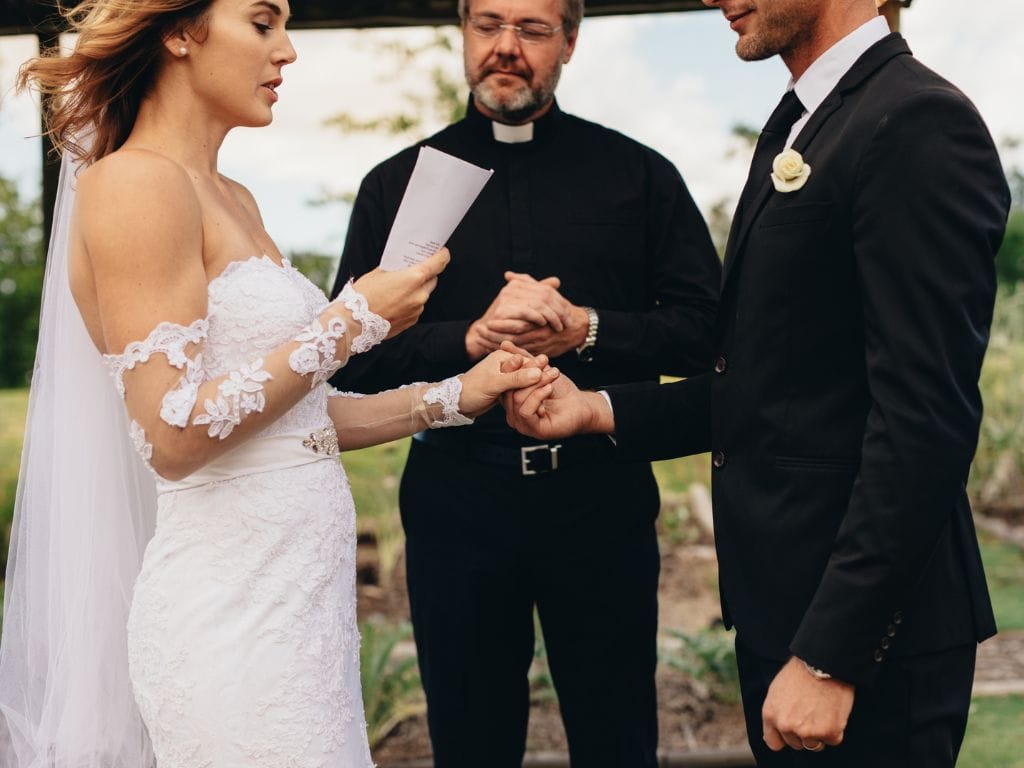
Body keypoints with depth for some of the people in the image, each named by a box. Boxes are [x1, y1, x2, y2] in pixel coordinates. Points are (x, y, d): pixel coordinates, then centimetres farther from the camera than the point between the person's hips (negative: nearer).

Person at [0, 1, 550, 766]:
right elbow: (171, 434, -20)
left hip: (298, 597, 9)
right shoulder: (133, 185, -13)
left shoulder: (234, 201, 13)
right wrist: (350, 324, -16)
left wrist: (451, 398, 9)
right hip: (234, 611, -9)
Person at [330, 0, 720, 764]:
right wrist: (470, 338, -16)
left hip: (601, 493, 0)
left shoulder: (638, 172, 5)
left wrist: (587, 329, -16)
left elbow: (703, 327, 0)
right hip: (454, 496, 1)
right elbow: (351, 356, 0)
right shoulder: (397, 184, 6)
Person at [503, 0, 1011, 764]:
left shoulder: (919, 123, -16)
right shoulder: (796, 127, 13)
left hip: (863, 621, -9)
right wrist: (602, 409, 6)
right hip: (781, 602, 9)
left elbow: (926, 419, -22)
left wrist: (832, 653, -22)